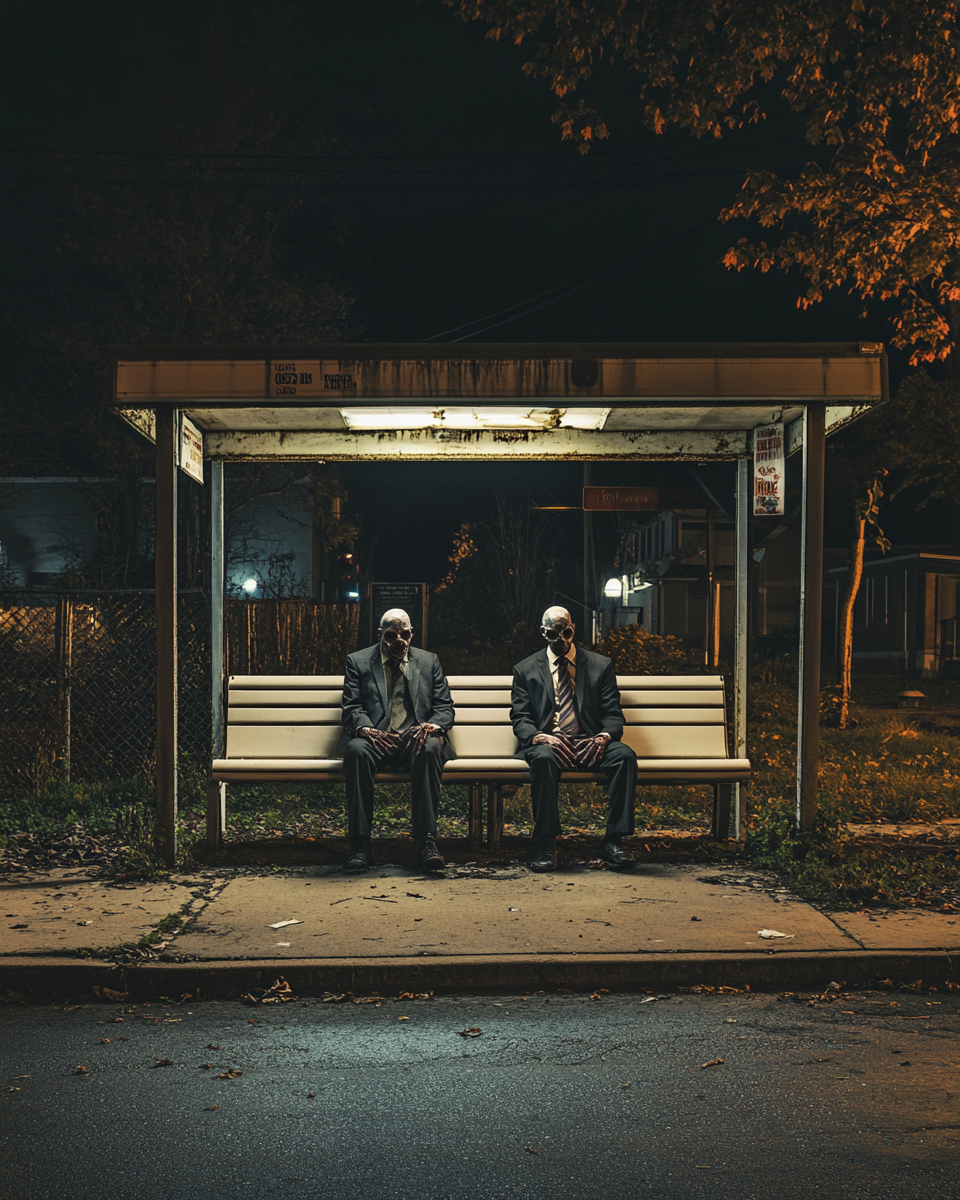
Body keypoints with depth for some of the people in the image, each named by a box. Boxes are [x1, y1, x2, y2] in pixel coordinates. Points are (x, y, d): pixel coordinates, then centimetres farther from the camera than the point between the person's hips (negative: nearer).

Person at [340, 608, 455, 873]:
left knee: (430, 749, -36)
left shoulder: (429, 661, 19)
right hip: (376, 739, 0)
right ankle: (359, 844, -33)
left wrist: (431, 726, -13)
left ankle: (426, 842, -37)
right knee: (357, 750, -36)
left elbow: (445, 708, 11)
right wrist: (366, 730, -19)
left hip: (416, 740, 1)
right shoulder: (358, 661, 15)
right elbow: (352, 708, 5)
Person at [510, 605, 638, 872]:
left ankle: (612, 841, -27)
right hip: (545, 743, -1)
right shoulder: (525, 670, 13)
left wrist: (603, 737, -16)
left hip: (589, 743, 1)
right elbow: (520, 719, 5)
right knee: (543, 758, -38)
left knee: (625, 755, -30)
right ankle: (545, 845, -30)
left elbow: (613, 715, 8)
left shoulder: (600, 665, 14)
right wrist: (541, 737, -18)